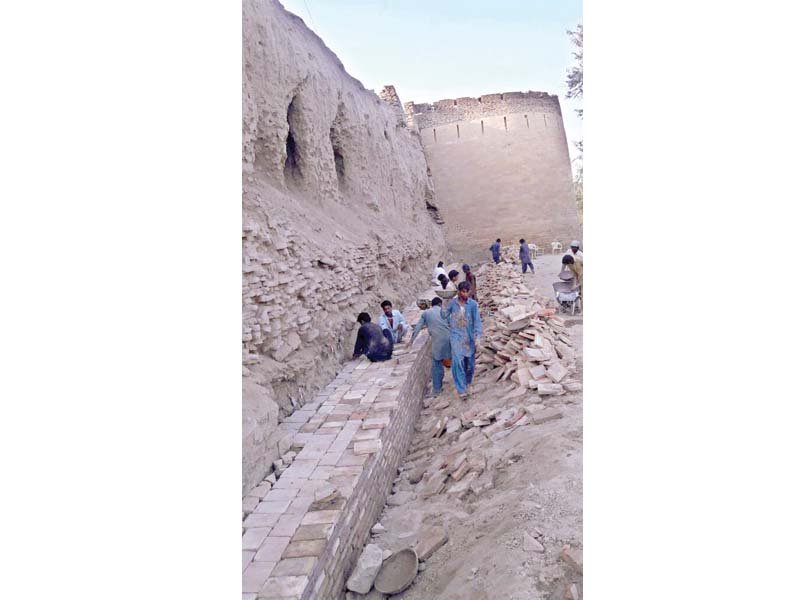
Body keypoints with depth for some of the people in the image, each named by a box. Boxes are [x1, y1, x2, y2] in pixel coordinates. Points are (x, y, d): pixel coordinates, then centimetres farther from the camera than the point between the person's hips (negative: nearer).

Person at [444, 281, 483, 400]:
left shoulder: (473, 304, -7)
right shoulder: (452, 304, -2)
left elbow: (477, 320, -11)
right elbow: (446, 316, 14)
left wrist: (477, 335, -19)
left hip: (469, 337, 1)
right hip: (456, 336, 0)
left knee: (469, 362, 11)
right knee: (458, 362, -12)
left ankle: (467, 382, 38)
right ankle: (462, 389, -10)